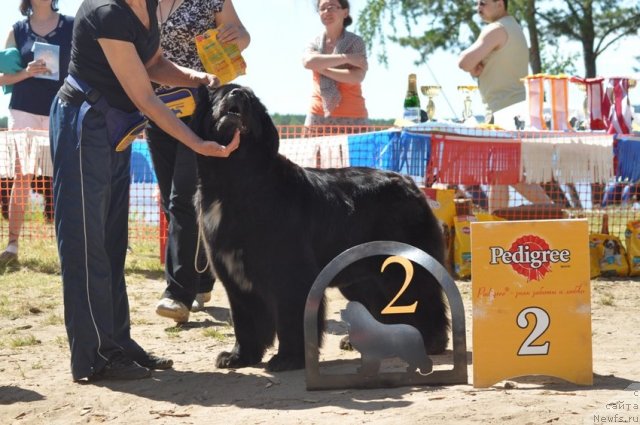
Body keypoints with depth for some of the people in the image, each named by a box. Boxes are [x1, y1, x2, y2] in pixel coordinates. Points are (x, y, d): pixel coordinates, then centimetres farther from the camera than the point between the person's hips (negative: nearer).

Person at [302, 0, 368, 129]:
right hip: (318, 116, 3)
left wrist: (322, 68, -9)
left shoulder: (355, 42, 1)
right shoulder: (315, 43, 10)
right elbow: (308, 62, -13)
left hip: (351, 117, -3)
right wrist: (346, 58, -15)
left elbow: (357, 77, -13)